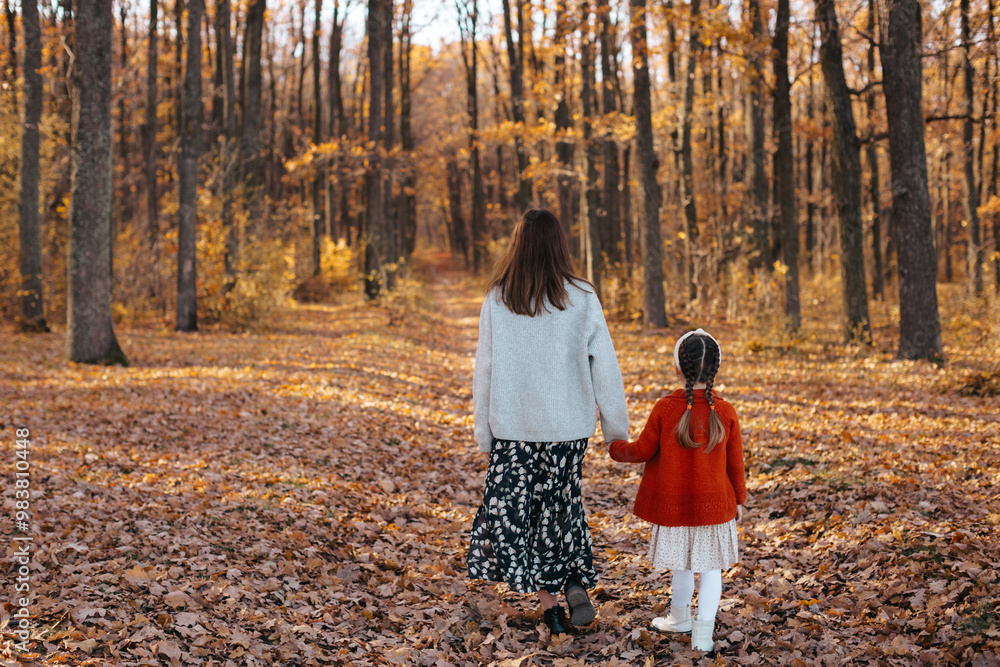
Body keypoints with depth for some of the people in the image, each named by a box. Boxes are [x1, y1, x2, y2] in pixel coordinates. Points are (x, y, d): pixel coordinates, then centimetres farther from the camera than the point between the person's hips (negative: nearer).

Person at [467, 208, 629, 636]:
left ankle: (548, 603, 10)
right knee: (562, 505, 19)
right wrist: (617, 431, 6)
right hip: (568, 425, 1)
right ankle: (577, 581, 2)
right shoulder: (582, 300, -6)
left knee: (515, 510, 11)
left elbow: (485, 369, -2)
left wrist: (484, 431, 7)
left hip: (513, 425, -1)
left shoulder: (497, 301, -6)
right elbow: (605, 369, -3)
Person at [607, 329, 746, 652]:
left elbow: (643, 451, -3)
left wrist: (617, 448, 17)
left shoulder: (664, 408, -12)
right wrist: (738, 498, 14)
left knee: (683, 565, 17)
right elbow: (735, 462, 0)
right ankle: (703, 630, 5)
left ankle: (680, 616, 38)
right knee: (711, 567, 10)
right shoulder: (725, 412, -8)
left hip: (674, 506, 0)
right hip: (716, 505, 0)